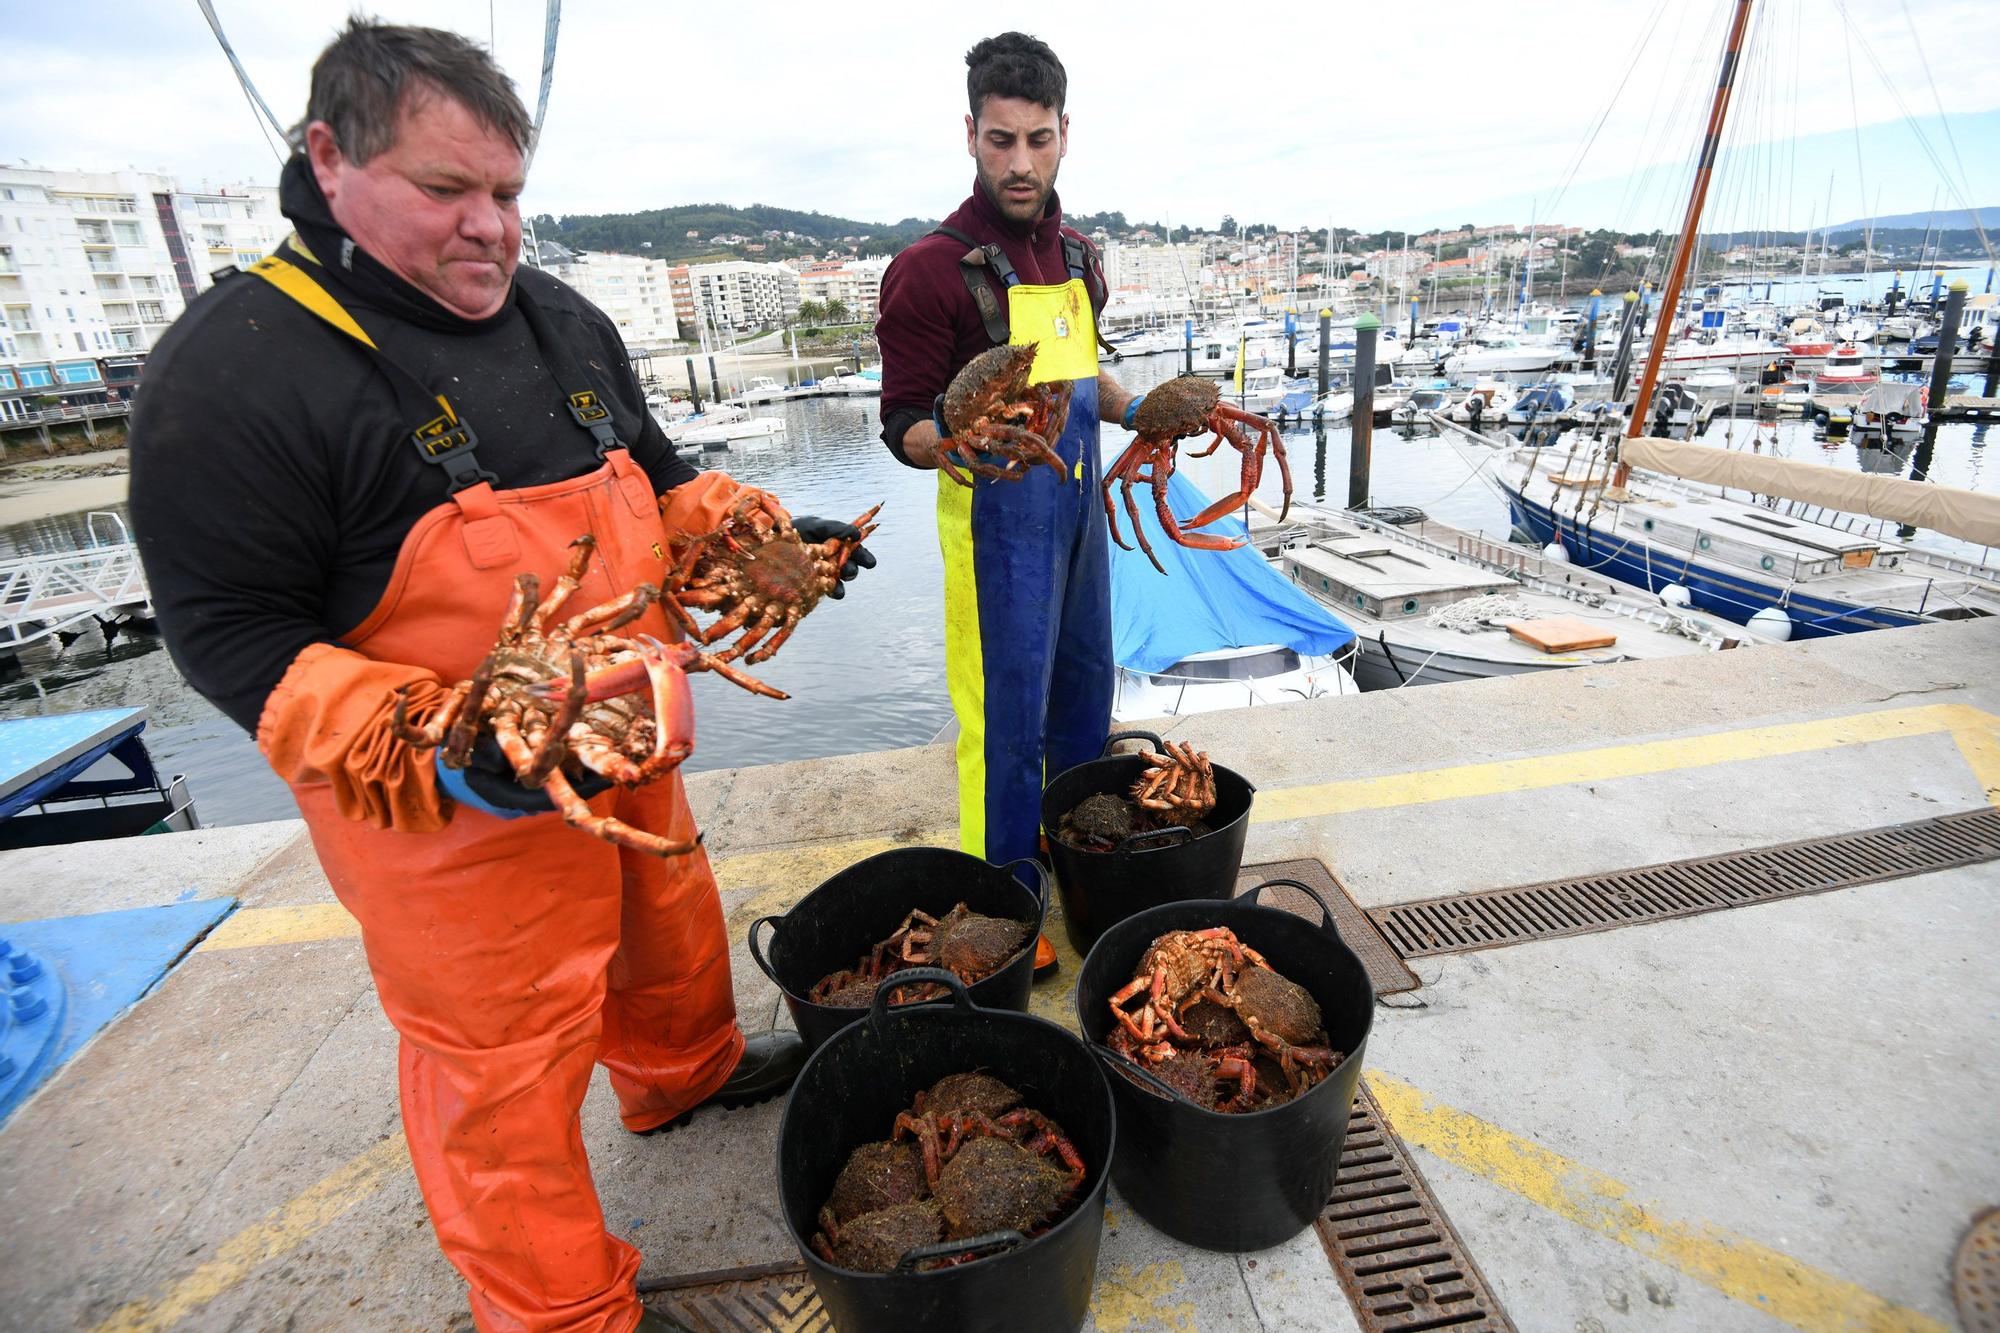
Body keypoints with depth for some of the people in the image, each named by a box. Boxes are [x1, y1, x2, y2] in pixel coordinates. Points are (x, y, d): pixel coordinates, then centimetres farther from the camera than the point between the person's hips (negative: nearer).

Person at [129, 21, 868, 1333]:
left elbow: (659, 484, 16)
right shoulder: (235, 369, -15)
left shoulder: (563, 318, 6)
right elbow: (231, 632, -15)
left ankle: (688, 1070, 58)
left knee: (668, 925, 27)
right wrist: (428, 747, -29)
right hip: (455, 804, -6)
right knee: (504, 1066, 9)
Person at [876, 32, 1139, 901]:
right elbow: (903, 427, -13)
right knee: (1008, 716, -2)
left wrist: (1138, 411, 6)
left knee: (1084, 694, 18)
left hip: (1077, 499, 8)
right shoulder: (932, 268, -12)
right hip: (999, 514, -8)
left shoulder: (1077, 255, 11)